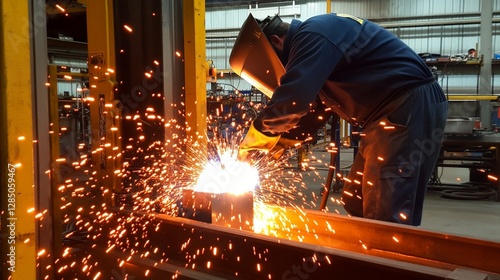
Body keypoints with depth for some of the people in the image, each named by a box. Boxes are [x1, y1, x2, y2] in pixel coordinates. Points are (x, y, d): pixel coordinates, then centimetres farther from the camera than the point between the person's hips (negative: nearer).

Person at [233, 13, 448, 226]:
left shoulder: (312, 36, -14)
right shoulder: (312, 42, 18)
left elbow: (291, 101, -25)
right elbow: (314, 110, 20)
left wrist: (252, 140, -10)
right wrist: (273, 144, 11)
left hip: (412, 108, -11)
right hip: (391, 112, 11)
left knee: (389, 215, -11)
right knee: (355, 205, 12)